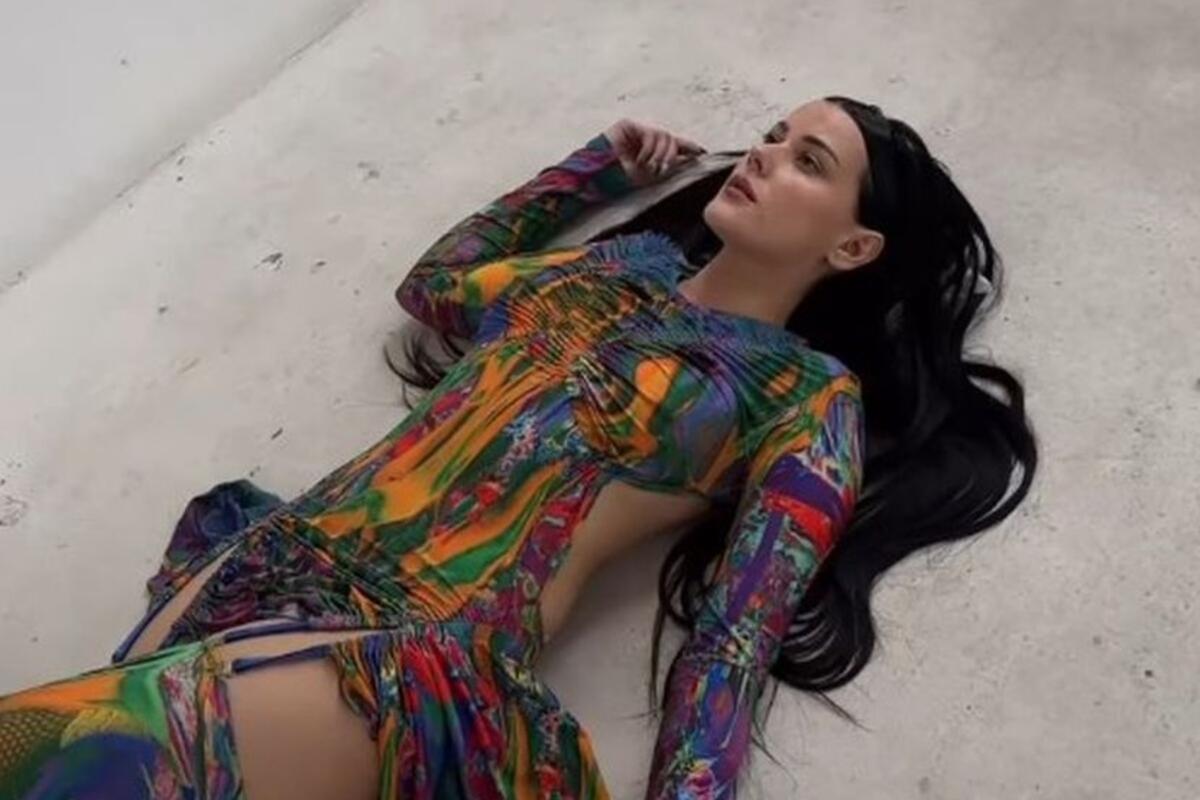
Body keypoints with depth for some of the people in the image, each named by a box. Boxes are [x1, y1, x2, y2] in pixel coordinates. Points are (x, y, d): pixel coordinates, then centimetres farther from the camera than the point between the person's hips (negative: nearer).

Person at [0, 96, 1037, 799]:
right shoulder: (627, 262, 19)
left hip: (417, 663, -6)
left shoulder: (809, 395, 3)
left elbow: (738, 636, -8)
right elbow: (434, 283, 33)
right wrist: (598, 166, 35)